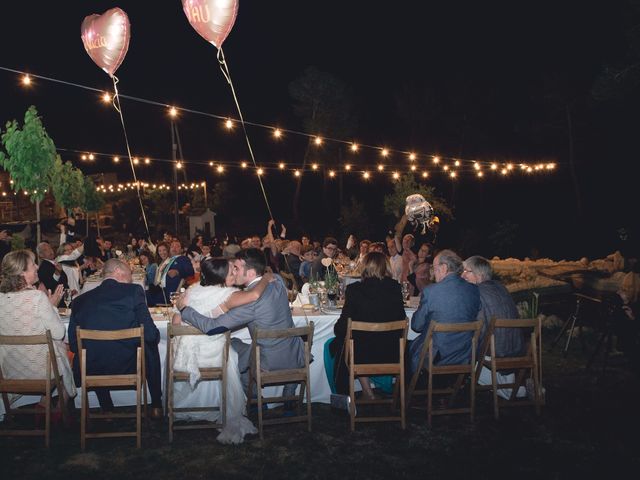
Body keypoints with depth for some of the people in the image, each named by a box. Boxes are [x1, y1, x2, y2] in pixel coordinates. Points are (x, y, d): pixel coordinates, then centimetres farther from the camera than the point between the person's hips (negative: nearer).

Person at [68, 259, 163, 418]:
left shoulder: (80, 300, 4)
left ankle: (107, 410, 36)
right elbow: (150, 334, -10)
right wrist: (156, 335, 13)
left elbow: (73, 344, 6)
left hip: (90, 372, 3)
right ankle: (156, 406, 30)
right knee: (150, 345, 28)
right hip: (129, 368, -2)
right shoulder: (134, 291, -5)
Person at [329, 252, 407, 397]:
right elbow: (401, 318, 4)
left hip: (361, 354, -4)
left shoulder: (354, 289, -14)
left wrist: (337, 328, 12)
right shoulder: (395, 288, -6)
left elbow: (343, 324, -10)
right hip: (391, 354, 4)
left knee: (335, 344, 26)